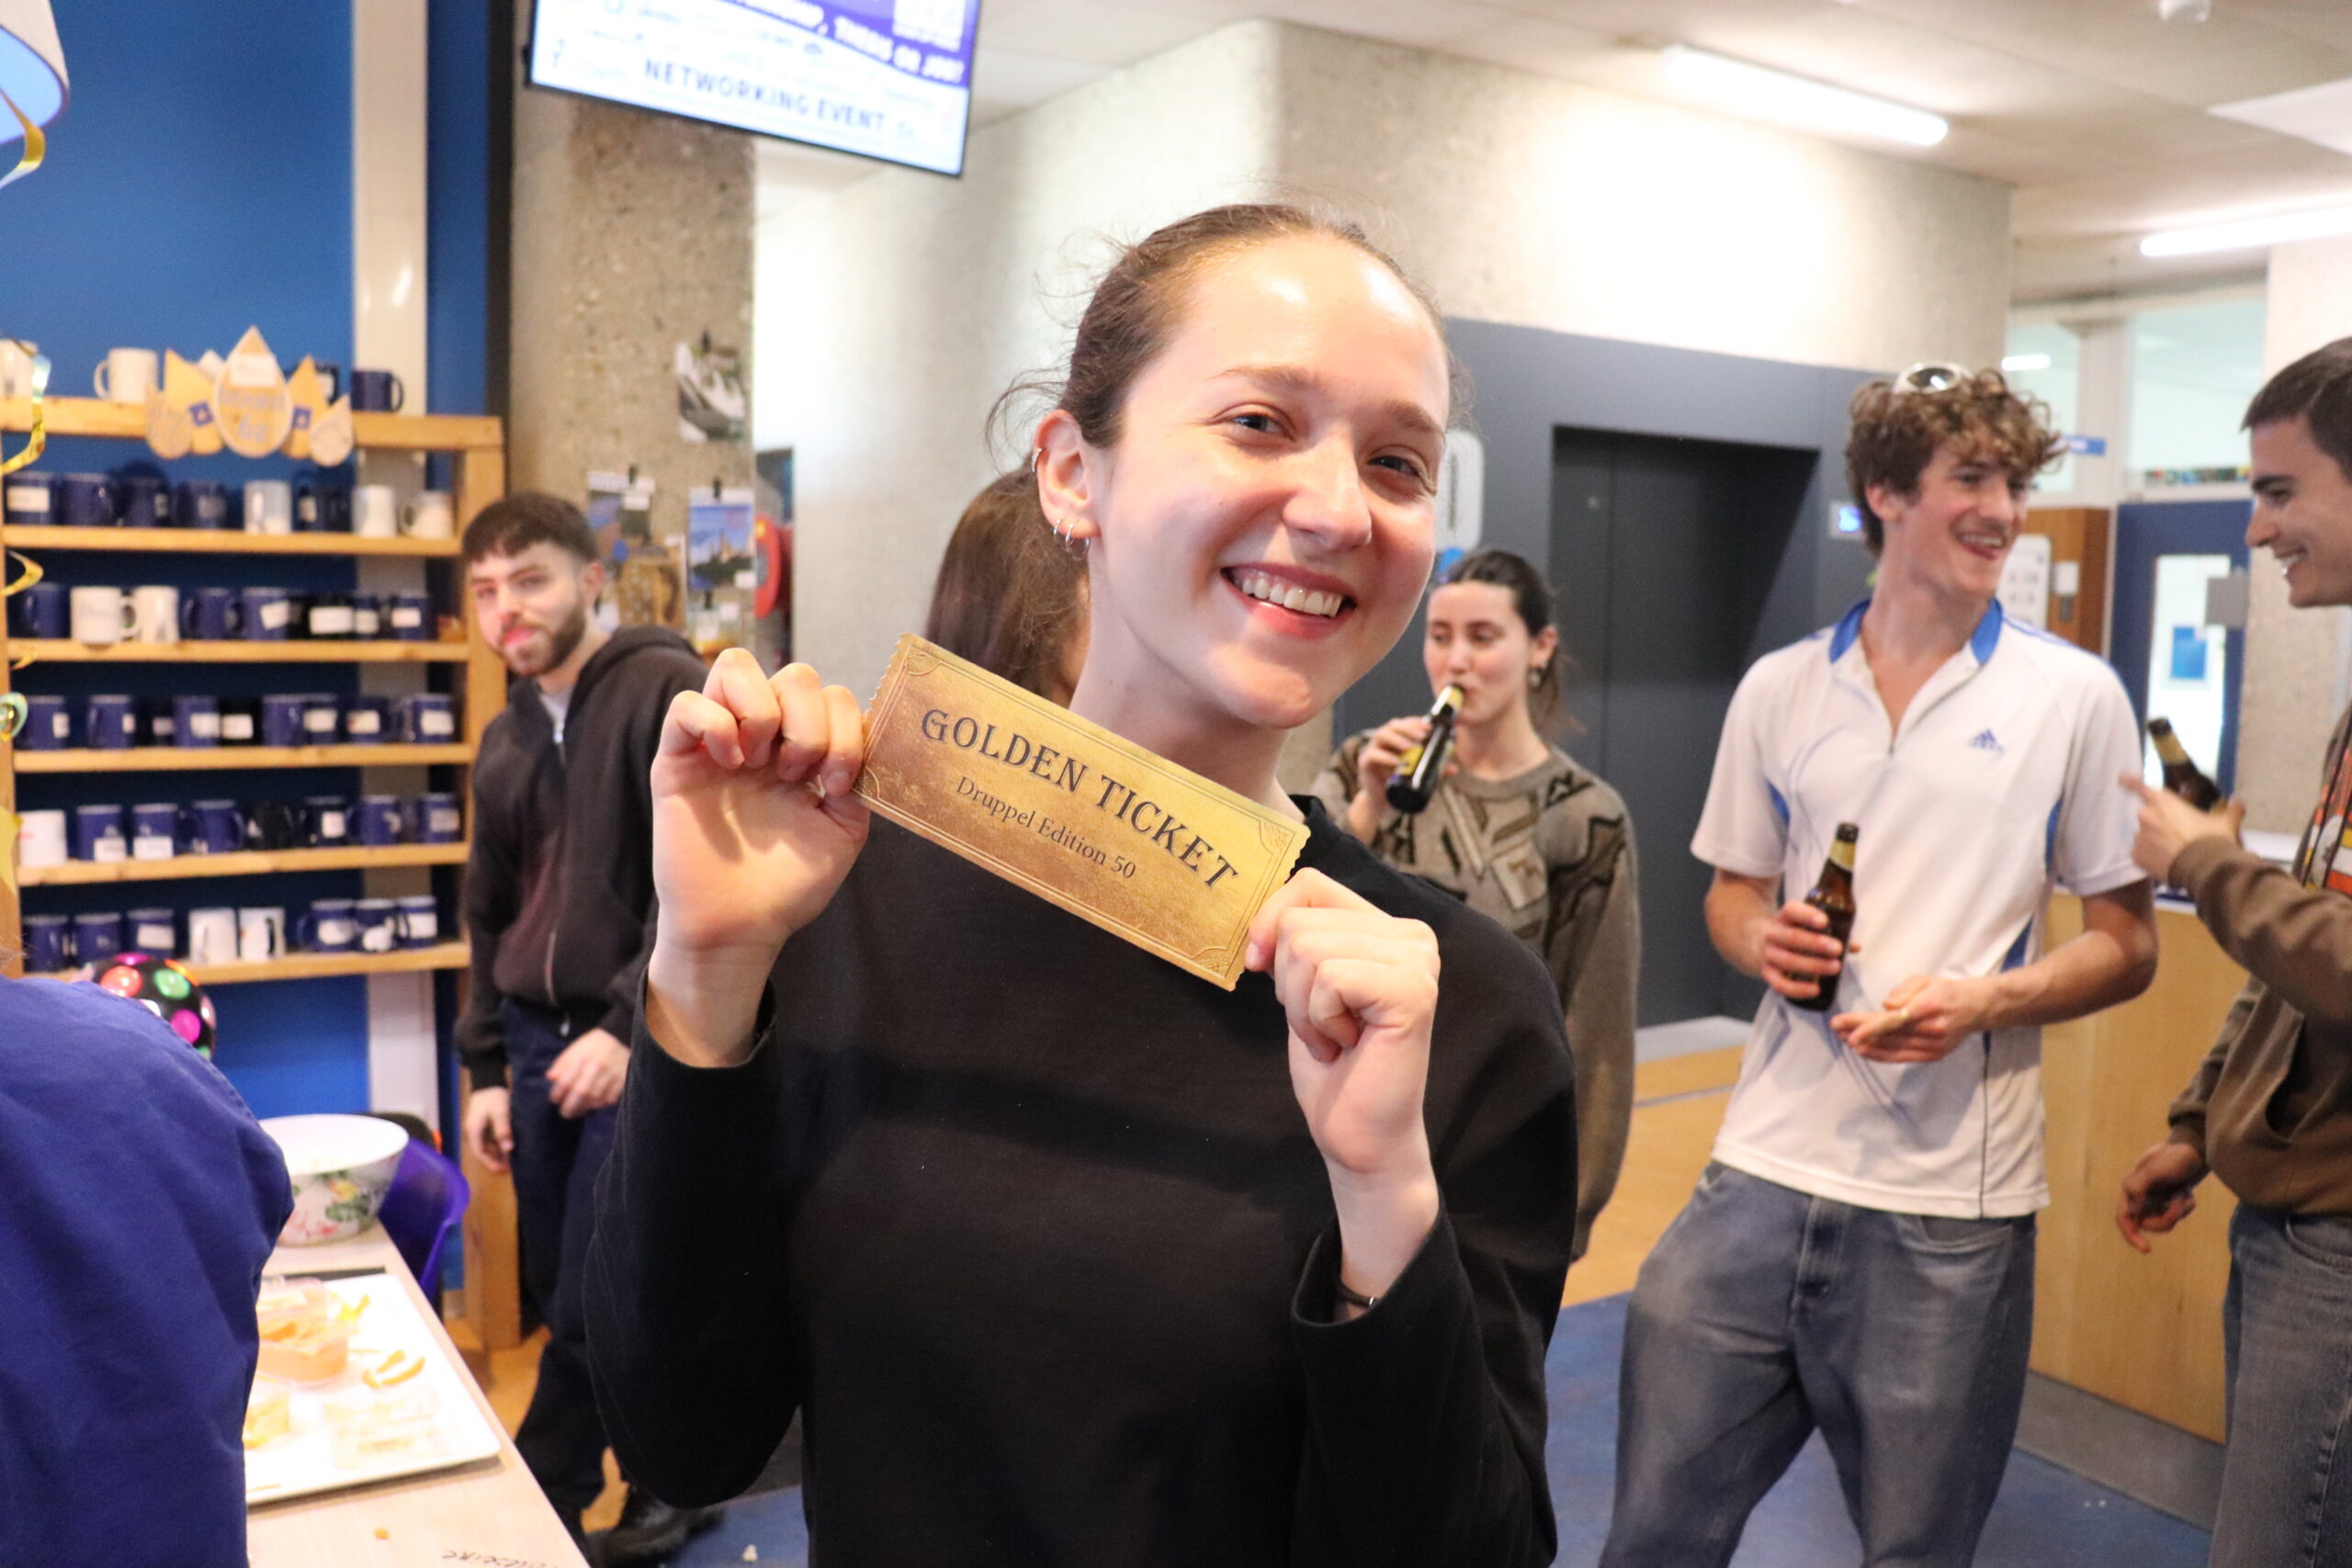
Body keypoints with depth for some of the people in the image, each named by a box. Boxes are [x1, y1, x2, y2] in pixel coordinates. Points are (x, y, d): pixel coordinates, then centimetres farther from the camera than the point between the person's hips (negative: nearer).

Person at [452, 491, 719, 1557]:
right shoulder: (504, 741, 13)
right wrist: (486, 1069, 15)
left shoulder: (666, 689, -9)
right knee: (559, 1301, 14)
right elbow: (490, 914, 19)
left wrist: (629, 1028, -19)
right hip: (539, 1046, 8)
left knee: (590, 1312, -3)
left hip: (640, 1047, -7)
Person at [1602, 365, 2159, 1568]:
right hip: (1761, 1170, 2)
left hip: (1951, 1207, -1)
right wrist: (1761, 939, -8)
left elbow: (2127, 945, 4)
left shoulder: (2075, 697, 0)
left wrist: (1984, 998, -15)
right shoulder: (1777, 690, 6)